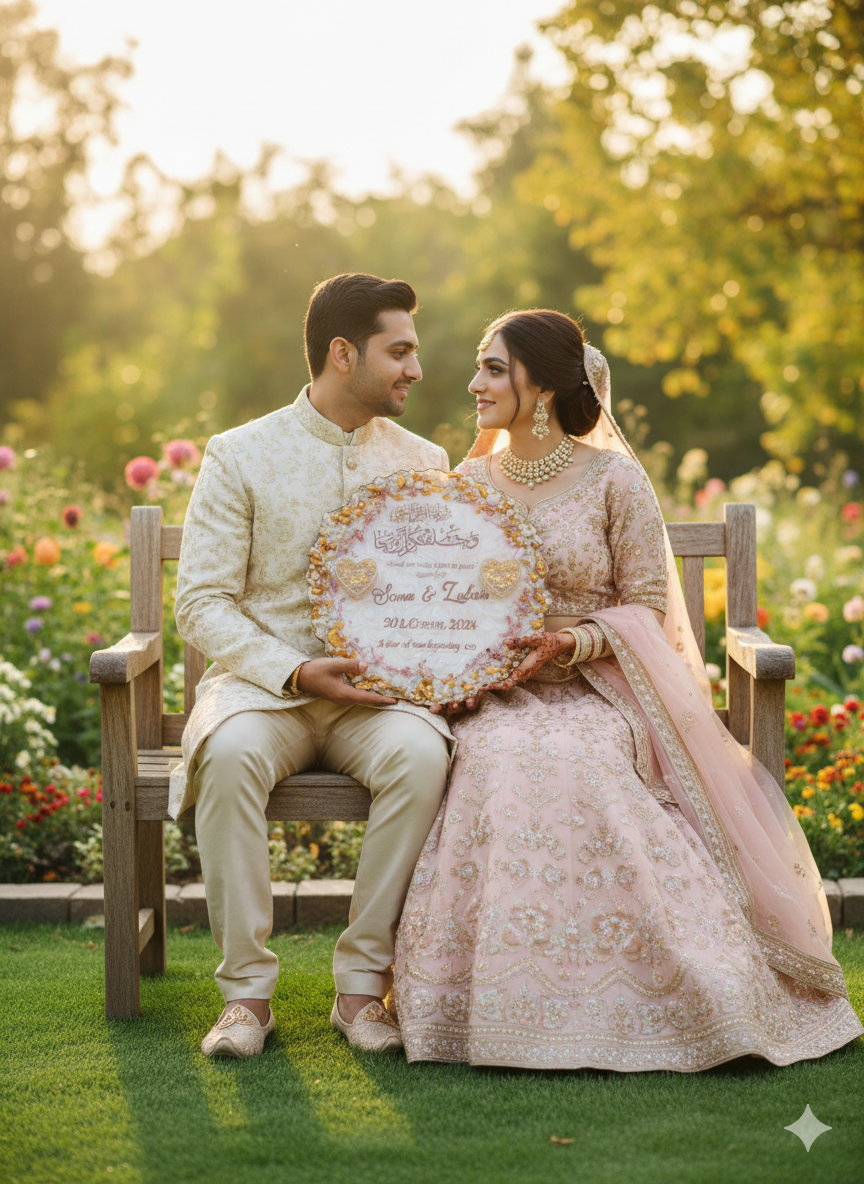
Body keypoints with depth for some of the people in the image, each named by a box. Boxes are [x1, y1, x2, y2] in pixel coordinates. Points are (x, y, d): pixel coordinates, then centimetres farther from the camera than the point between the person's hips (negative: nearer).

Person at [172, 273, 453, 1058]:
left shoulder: (422, 465, 11)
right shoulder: (240, 456, 1)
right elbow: (202, 603, -4)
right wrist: (295, 671, -19)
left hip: (381, 693, 2)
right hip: (262, 683, -2)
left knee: (420, 754, -33)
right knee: (230, 753, -36)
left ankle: (363, 979, -20)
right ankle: (247, 989, -23)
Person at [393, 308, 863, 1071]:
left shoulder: (613, 479, -2)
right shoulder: (470, 482, 12)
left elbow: (645, 607, -1)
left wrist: (567, 644, -18)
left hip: (594, 693, -3)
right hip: (495, 696, 3)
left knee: (570, 765, -36)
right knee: (498, 766, -32)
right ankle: (494, 998, -19)